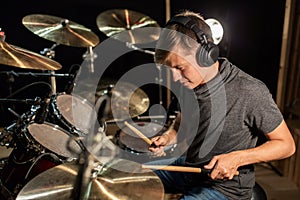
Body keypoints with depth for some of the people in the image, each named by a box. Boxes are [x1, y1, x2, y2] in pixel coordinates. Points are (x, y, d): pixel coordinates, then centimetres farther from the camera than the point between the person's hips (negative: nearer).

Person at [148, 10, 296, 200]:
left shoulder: (250, 92, -27)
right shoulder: (189, 83, -7)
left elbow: (286, 144, -14)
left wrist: (236, 158, -27)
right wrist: (168, 137, -9)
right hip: (187, 165, 6)